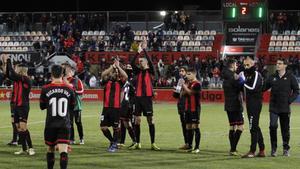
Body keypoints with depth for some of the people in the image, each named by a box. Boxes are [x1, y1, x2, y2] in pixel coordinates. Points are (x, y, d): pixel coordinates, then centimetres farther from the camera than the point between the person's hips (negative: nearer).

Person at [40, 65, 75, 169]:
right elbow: (72, 107, 10)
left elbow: (42, 106, 6)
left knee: (50, 149, 17)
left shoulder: (45, 89, -5)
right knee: (63, 151, -8)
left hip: (50, 125, 0)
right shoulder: (69, 89, -1)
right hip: (65, 125, 0)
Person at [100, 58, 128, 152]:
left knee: (115, 127, 3)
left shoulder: (119, 82, 5)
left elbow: (125, 76, -14)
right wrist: (112, 66, -15)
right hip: (106, 107, 2)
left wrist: (118, 67, -13)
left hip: (116, 108, -2)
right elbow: (103, 74, -12)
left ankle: (114, 144, 19)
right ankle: (112, 141, 22)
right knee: (103, 127, 0)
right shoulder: (106, 81, 8)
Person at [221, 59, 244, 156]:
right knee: (240, 127, -6)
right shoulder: (234, 77, -15)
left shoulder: (225, 78, 12)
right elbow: (241, 88, -16)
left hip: (228, 105, 9)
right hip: (236, 105, -9)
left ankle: (232, 149, 14)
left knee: (232, 127, 13)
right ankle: (233, 149, -13)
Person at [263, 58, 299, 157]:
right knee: (273, 126, -11)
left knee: (285, 129, 7)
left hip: (285, 108, -1)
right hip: (274, 108, 1)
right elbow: (264, 88, 10)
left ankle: (286, 149, 20)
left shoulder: (290, 77, 0)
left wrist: (290, 100, -8)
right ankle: (273, 148, -1)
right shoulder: (272, 77, 6)